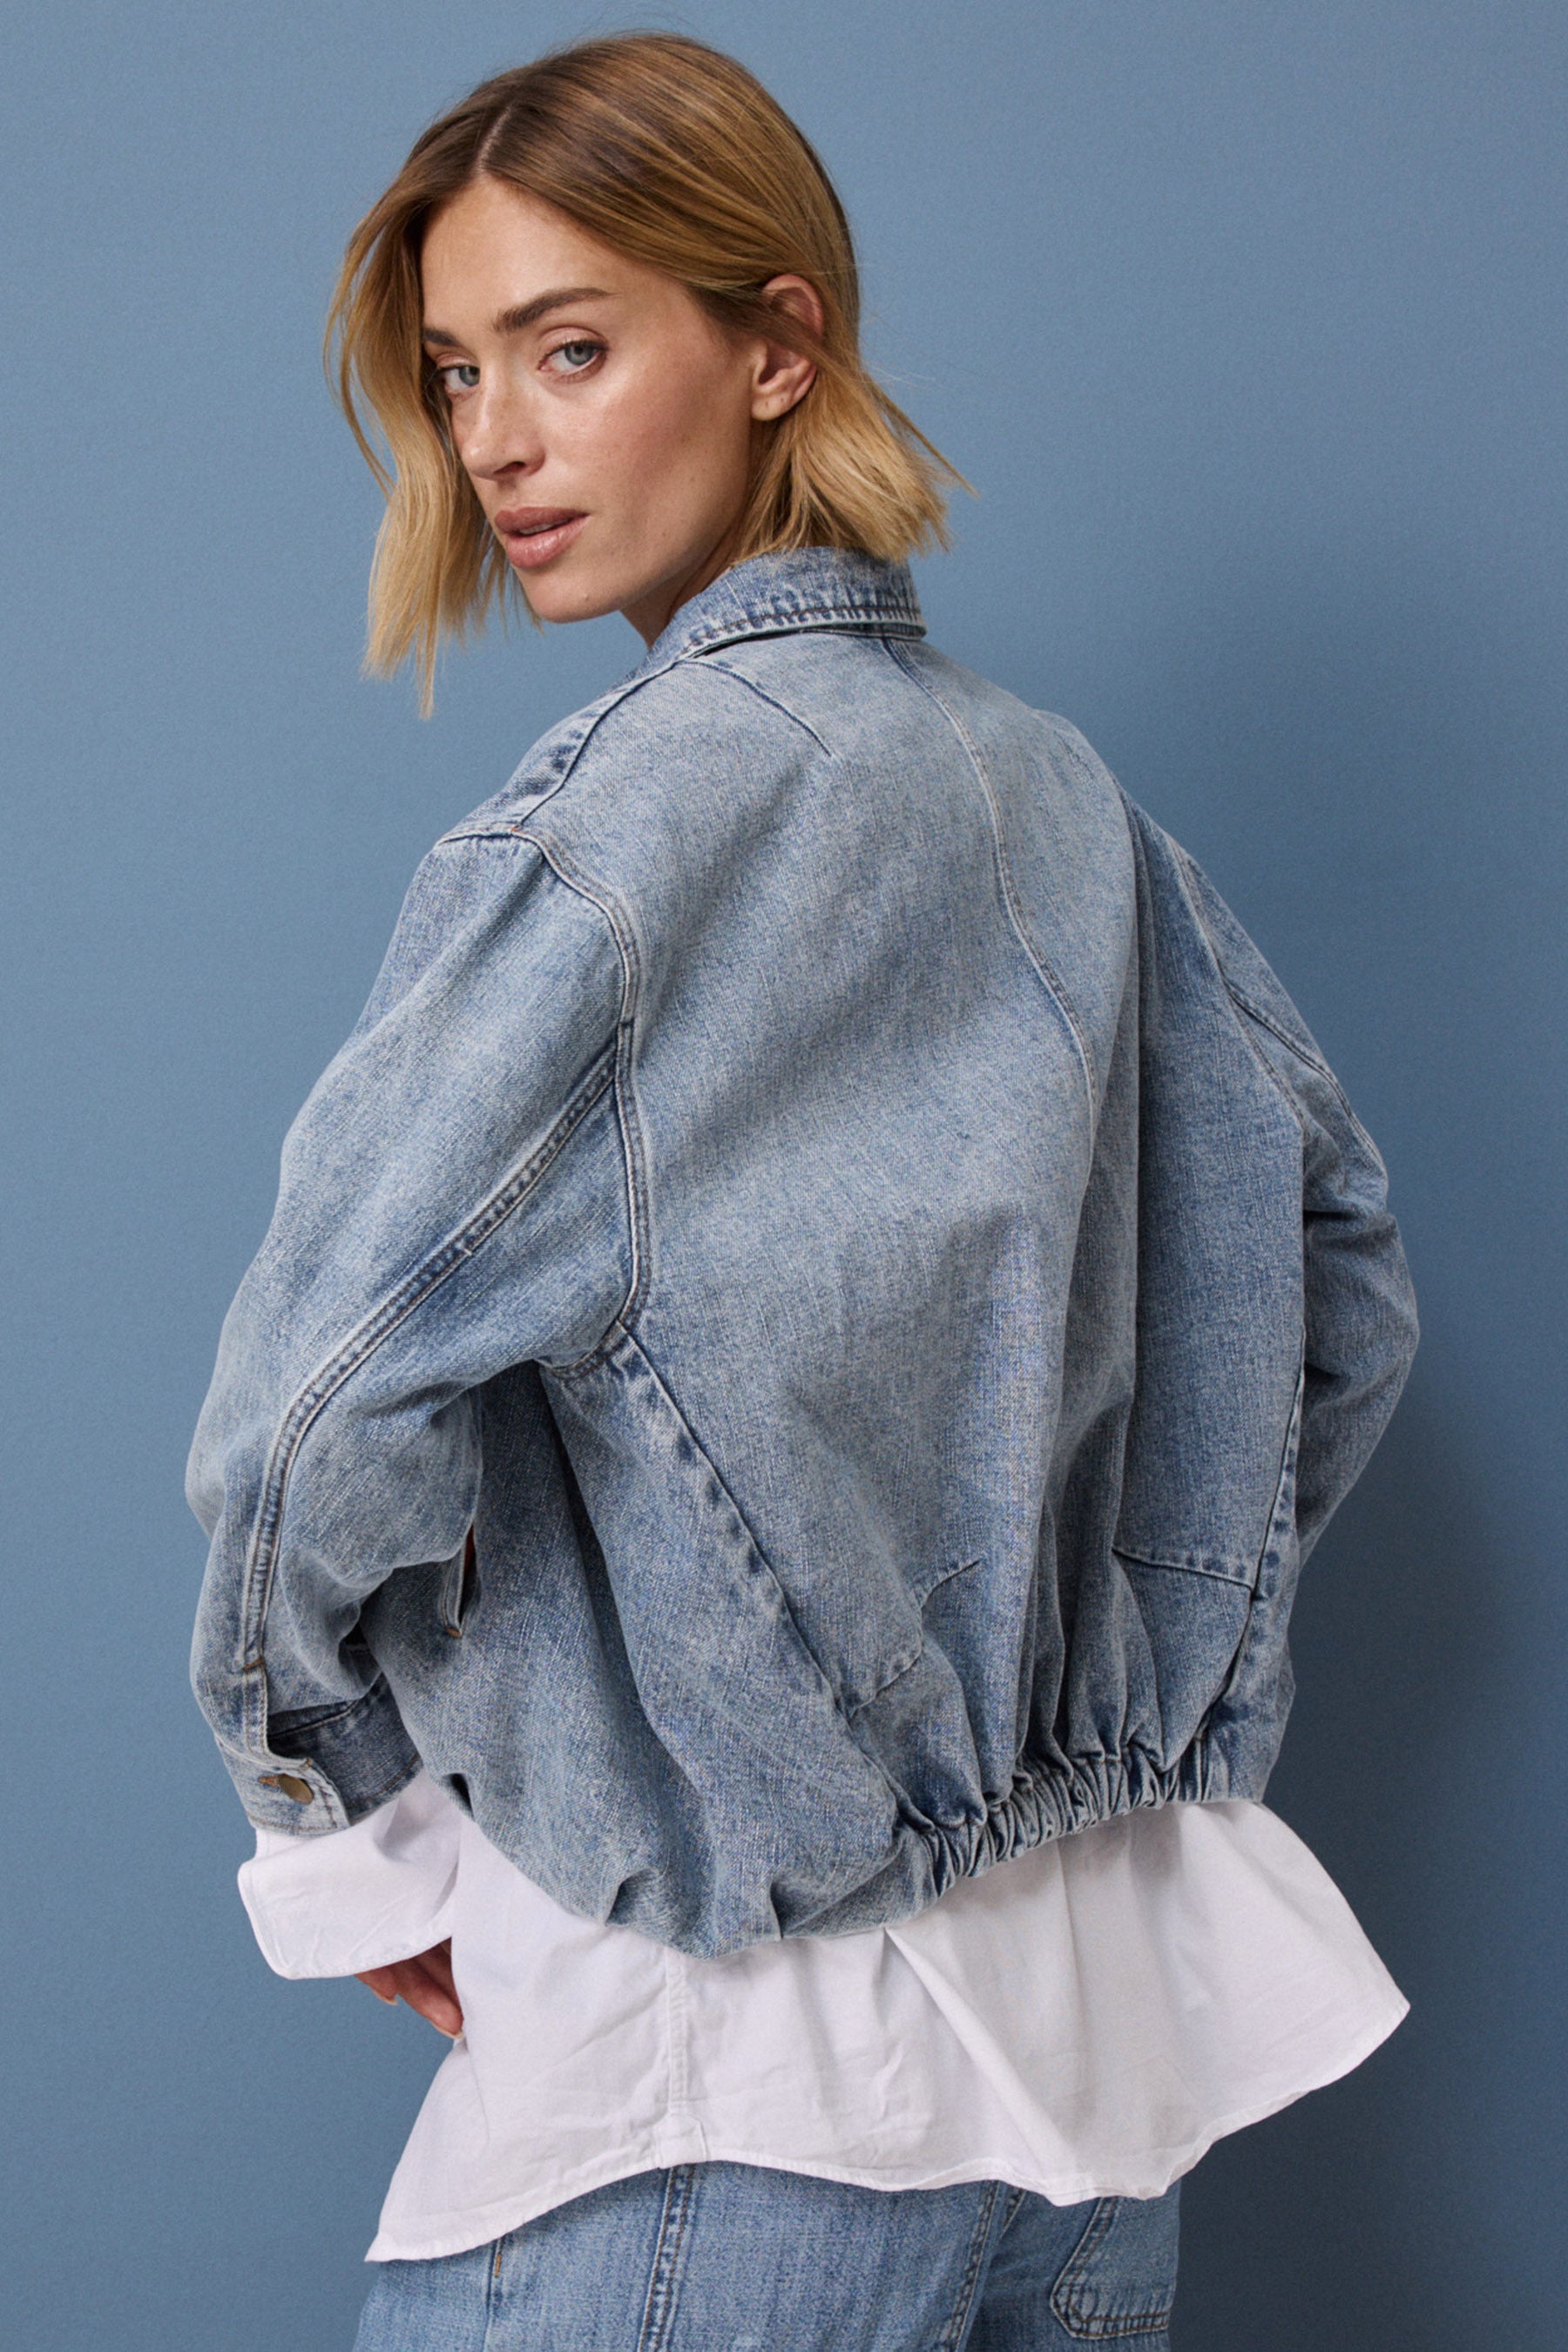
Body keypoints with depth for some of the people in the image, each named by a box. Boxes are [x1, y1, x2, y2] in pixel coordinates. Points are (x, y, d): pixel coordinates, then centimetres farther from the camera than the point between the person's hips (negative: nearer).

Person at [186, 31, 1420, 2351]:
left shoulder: (634, 816, -18)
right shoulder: (1062, 794, 4)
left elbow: (327, 1418, -24)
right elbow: (1341, 1274, 15)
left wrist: (352, 1839, -8)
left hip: (735, 2085, -7)